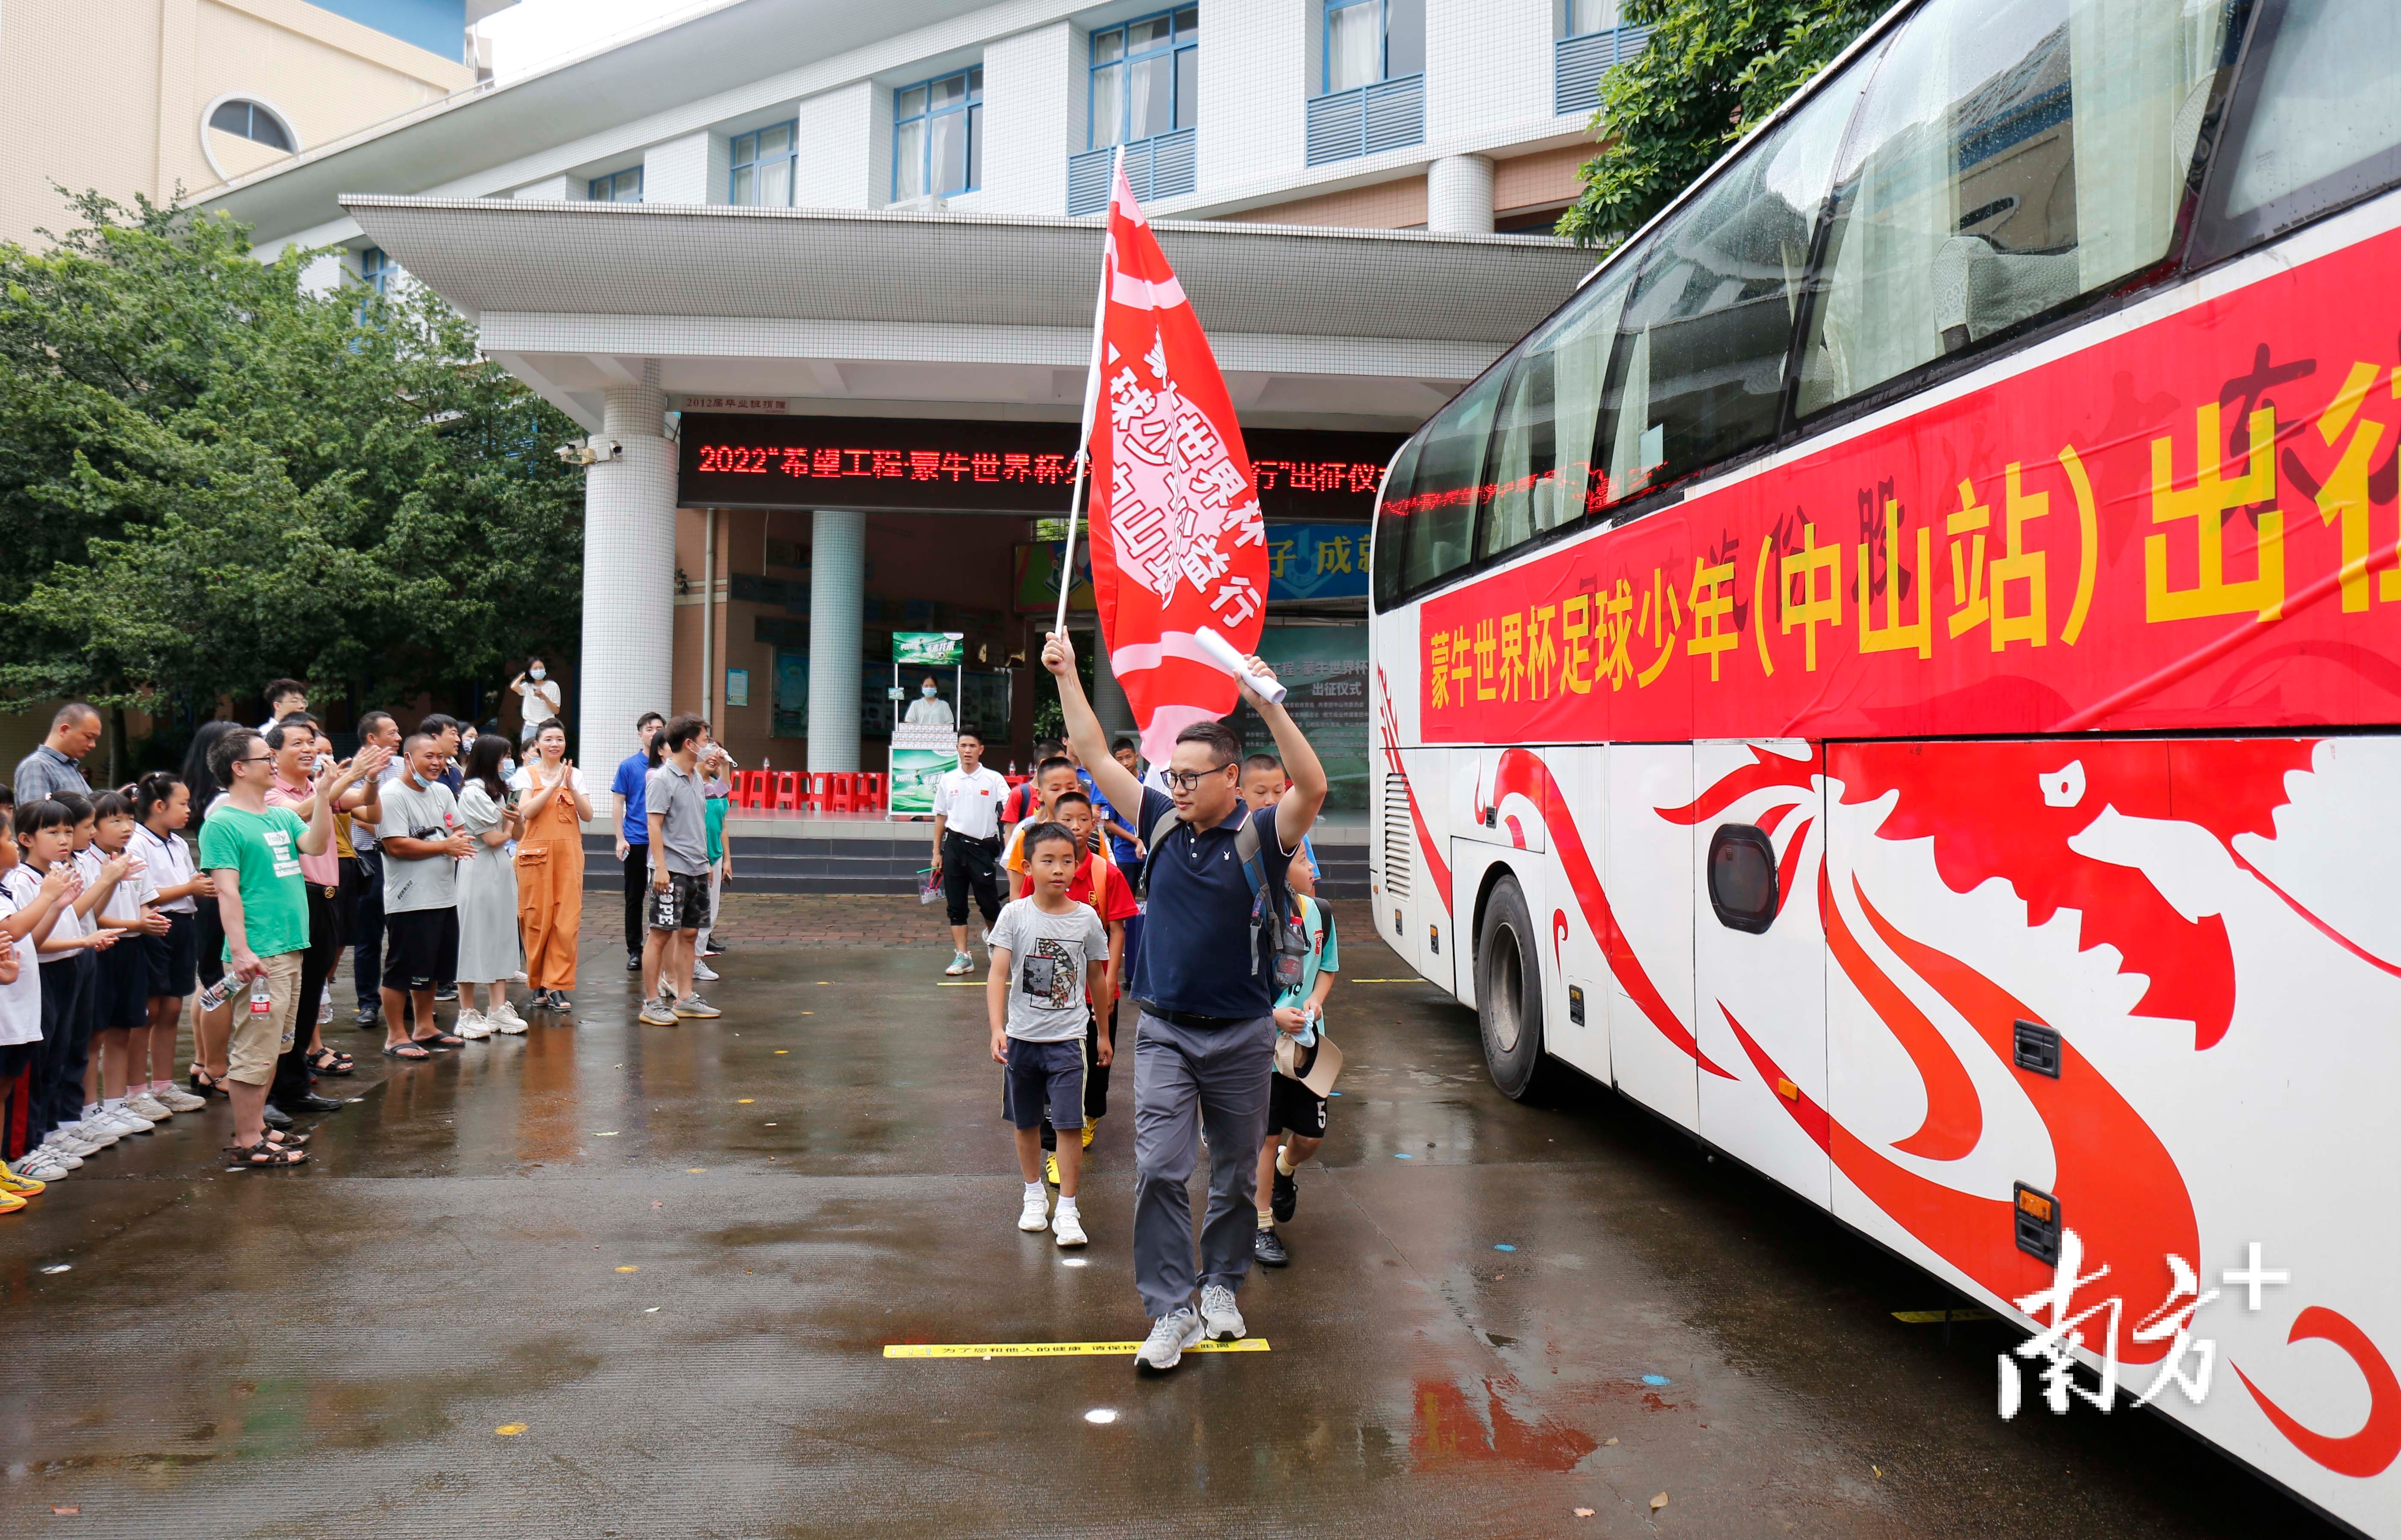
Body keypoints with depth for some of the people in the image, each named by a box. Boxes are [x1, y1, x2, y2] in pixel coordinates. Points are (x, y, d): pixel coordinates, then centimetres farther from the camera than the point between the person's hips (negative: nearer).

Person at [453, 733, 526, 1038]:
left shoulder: (497, 791, 16)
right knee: (475, 938, -2)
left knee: (501, 936, 8)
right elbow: (494, 839, -16)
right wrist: (507, 831, 5)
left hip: (501, 869, 9)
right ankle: (468, 1014, 5)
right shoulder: (473, 793, -13)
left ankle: (498, 1009, 12)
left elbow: (515, 834, 15)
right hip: (479, 870, -9)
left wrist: (513, 817, -5)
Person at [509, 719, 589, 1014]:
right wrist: (554, 784, -15)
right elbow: (527, 811, -11)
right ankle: (537, 983, 14)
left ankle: (556, 986, -1)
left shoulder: (575, 774, 12)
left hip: (569, 852, 2)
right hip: (536, 852, -2)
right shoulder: (527, 774, 5)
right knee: (537, 919, -1)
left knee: (567, 920, -5)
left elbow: (587, 814, 1)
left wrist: (570, 786, -11)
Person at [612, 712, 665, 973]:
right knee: (635, 897, 6)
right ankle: (634, 950, 15)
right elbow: (619, 804, 2)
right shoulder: (629, 766, 0)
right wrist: (620, 839, -7)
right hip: (636, 841, -1)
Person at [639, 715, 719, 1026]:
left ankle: (685, 998, 20)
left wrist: (705, 861, 21)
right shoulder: (661, 779, -11)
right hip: (672, 870, -8)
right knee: (662, 934, -3)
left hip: (696, 869, 8)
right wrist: (660, 868, -19)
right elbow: (654, 825, -14)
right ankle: (651, 1003, 4)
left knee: (688, 932, 12)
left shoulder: (695, 777, 14)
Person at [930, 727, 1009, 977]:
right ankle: (962, 957, 9)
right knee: (956, 904, 3)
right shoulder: (947, 780, 8)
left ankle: (992, 935, 33)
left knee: (989, 901, 0)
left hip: (982, 846, -2)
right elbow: (940, 817, 14)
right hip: (954, 845, 3)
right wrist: (936, 853, 11)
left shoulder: (994, 779, -1)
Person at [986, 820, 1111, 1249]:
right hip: (1022, 1037, 1)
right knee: (1026, 1121, 15)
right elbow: (998, 974, -11)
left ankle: (1067, 1209, 5)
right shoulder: (1015, 915, -6)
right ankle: (1034, 1195, 34)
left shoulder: (1086, 918, -3)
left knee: (1069, 1123, -6)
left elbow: (1097, 980, 8)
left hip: (1068, 1038, -1)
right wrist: (997, 1029, -22)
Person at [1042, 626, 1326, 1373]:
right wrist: (1067, 675, 4)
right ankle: (1172, 1314, 3)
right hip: (1165, 1030, 2)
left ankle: (1221, 1288, 33)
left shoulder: (1262, 835, -9)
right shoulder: (1162, 823, 2)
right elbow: (1097, 758, 6)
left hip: (1241, 1033, -2)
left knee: (1237, 1173, 13)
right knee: (1159, 1169, -6)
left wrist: (1269, 706, -37)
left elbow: (1313, 787, -28)